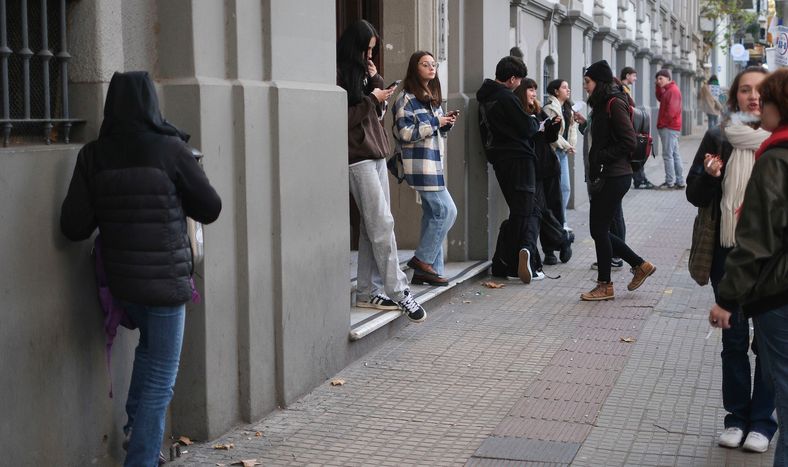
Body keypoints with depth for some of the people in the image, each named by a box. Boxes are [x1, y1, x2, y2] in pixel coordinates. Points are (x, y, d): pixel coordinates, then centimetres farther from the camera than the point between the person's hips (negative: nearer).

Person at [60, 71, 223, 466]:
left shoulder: (93, 156, -5)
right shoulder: (170, 149, -12)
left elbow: (74, 227, -6)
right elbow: (210, 209, -4)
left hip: (120, 281, 5)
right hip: (166, 282, -4)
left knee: (150, 345, 31)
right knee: (160, 378, 7)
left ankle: (135, 427, 29)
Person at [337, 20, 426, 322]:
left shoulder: (363, 72, 18)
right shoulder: (339, 74, -8)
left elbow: (379, 112, 16)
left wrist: (376, 80, 4)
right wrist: (372, 100, -12)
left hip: (376, 153, 8)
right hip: (358, 156, -8)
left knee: (372, 226, 6)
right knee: (383, 224, -9)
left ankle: (368, 292, 10)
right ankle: (398, 292, -6)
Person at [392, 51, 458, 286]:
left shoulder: (431, 98, 19)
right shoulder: (407, 98, -7)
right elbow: (404, 133, -15)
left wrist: (446, 124, 5)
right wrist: (435, 123, -14)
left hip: (434, 163, 9)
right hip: (419, 163, -9)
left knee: (433, 214, 7)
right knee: (446, 210, -12)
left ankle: (425, 270, 11)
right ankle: (422, 259, -3)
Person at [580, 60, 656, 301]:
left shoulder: (614, 104, -13)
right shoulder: (602, 105, 16)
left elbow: (628, 141, -18)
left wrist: (602, 157, -17)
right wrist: (593, 172, 12)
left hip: (614, 177, -9)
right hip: (605, 177, 9)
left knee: (599, 229, -3)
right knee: (599, 230, 11)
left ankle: (605, 286, 7)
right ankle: (640, 265, 22)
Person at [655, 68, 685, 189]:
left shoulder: (673, 90, -15)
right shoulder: (668, 90, 16)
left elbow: (671, 111, -20)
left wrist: (662, 123, -12)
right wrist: (658, 87, 8)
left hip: (669, 128, -10)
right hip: (671, 127, 10)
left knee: (668, 155, -8)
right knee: (675, 155, 11)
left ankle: (670, 182, -7)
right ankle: (680, 182, 14)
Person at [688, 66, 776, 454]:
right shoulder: (719, 138, 1)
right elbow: (695, 196, 4)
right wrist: (709, 174, -16)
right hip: (727, 252, 1)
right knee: (734, 337, 10)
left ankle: (762, 421, 18)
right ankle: (736, 417, 22)